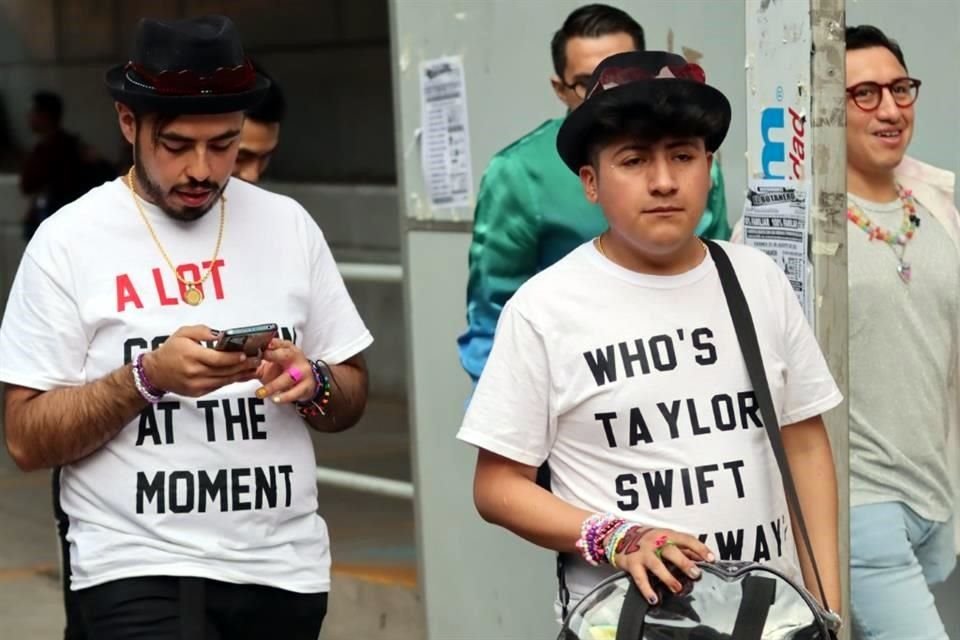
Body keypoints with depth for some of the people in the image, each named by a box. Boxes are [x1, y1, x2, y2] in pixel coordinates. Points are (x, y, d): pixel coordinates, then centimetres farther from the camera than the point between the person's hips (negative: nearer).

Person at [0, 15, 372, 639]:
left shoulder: (288, 225, 6)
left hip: (285, 567, 4)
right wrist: (148, 376, -19)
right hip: (141, 569, -4)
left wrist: (312, 383, -10)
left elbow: (352, 400, 11)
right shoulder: (69, 241, -4)